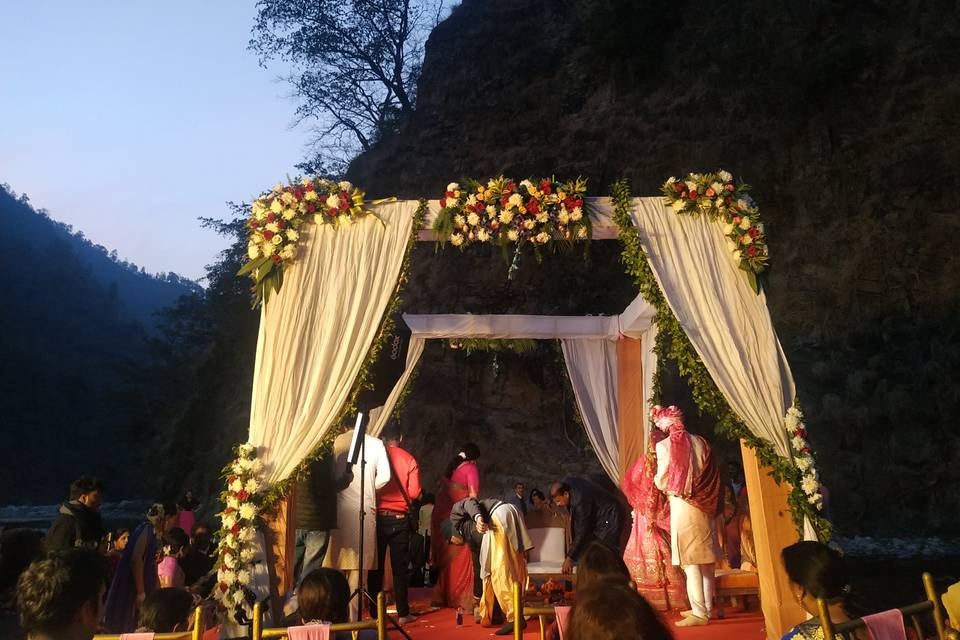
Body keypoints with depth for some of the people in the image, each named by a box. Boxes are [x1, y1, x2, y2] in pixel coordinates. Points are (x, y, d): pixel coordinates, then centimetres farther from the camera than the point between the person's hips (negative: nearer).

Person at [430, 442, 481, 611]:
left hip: (441, 516, 6)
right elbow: (473, 495, -12)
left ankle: (443, 596, 23)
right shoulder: (471, 468, -3)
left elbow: (442, 490, 10)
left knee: (445, 558, 15)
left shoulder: (451, 467, 15)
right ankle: (463, 598, 3)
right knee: (461, 558, 1)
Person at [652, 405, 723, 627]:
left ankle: (699, 614, 2)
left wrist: (656, 480, 16)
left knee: (690, 562, 0)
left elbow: (662, 482, -5)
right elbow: (712, 475, 8)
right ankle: (707, 607, 25)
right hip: (706, 506, 5)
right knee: (706, 559, 14)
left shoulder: (664, 446, -9)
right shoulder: (700, 442, 3)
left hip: (682, 507, -5)